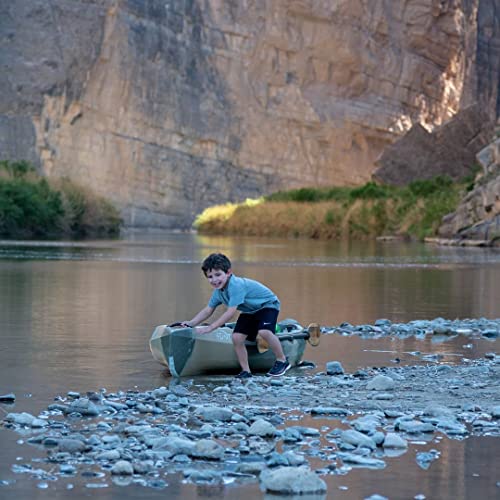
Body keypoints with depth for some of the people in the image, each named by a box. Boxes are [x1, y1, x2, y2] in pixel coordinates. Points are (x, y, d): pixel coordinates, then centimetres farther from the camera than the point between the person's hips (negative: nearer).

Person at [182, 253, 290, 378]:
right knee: (237, 337, -8)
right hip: (249, 311, 8)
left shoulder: (236, 286, -35)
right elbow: (208, 310, 3)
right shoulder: (218, 291, -8)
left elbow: (230, 312, -39)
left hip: (267, 304, -8)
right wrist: (191, 323, -10)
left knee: (264, 331, -32)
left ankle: (282, 361, -12)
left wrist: (210, 327, -38)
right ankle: (246, 371, 4)